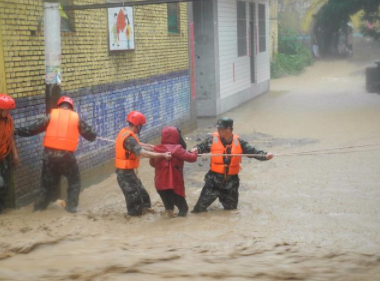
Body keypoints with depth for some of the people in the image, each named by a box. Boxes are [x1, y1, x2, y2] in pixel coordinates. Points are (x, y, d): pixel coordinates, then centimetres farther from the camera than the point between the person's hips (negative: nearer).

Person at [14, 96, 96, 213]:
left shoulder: (51, 115, 6)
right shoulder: (76, 118, 6)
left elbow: (33, 128, 5)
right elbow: (89, 134, 13)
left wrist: (16, 131, 16)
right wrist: (93, 136, 37)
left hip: (49, 153, 2)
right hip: (67, 155, -2)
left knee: (47, 181, 19)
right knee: (74, 181, 16)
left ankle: (40, 205, 22)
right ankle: (71, 206, 12)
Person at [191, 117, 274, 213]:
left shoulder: (238, 142, -6)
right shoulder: (213, 139, -8)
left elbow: (252, 151, -4)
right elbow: (202, 146, -10)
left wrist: (265, 156, -17)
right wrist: (196, 149, -33)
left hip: (231, 179, 2)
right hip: (214, 178, -2)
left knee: (231, 207, 18)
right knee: (200, 207, -4)